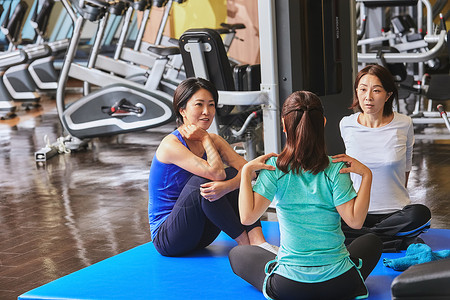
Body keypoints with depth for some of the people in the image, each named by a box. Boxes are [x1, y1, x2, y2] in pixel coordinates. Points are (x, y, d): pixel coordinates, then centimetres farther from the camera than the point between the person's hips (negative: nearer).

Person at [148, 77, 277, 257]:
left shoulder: (213, 141, 4)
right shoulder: (171, 145, -18)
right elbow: (215, 172, -30)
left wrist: (227, 186, -33)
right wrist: (204, 138, -15)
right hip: (167, 239, -6)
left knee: (233, 174, -13)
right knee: (201, 181, -30)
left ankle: (257, 242, -25)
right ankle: (245, 242, -20)